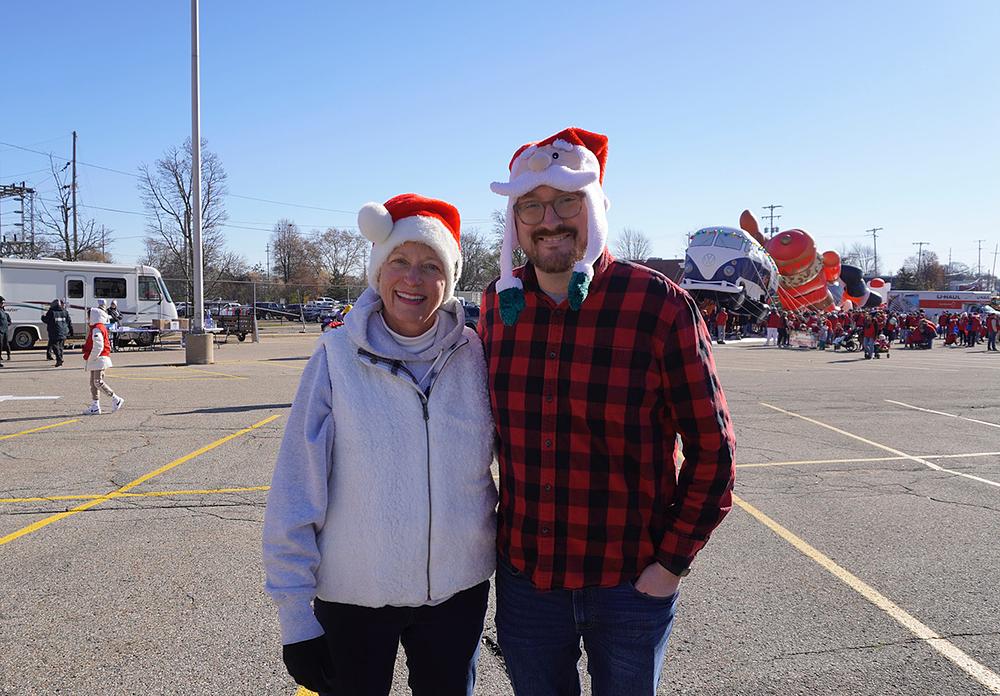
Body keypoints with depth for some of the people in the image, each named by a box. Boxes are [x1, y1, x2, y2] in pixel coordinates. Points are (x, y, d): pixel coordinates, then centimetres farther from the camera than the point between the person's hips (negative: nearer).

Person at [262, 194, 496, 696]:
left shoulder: (473, 355, -6)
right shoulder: (338, 356, -12)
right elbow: (295, 494, -9)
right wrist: (294, 614, -9)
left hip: (458, 592, 2)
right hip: (353, 598, -2)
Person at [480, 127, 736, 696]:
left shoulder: (660, 306, -15)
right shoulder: (498, 306, -2)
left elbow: (712, 450, -9)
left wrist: (672, 563, -9)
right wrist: (504, 530, 11)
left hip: (632, 583, -3)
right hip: (525, 577, 3)